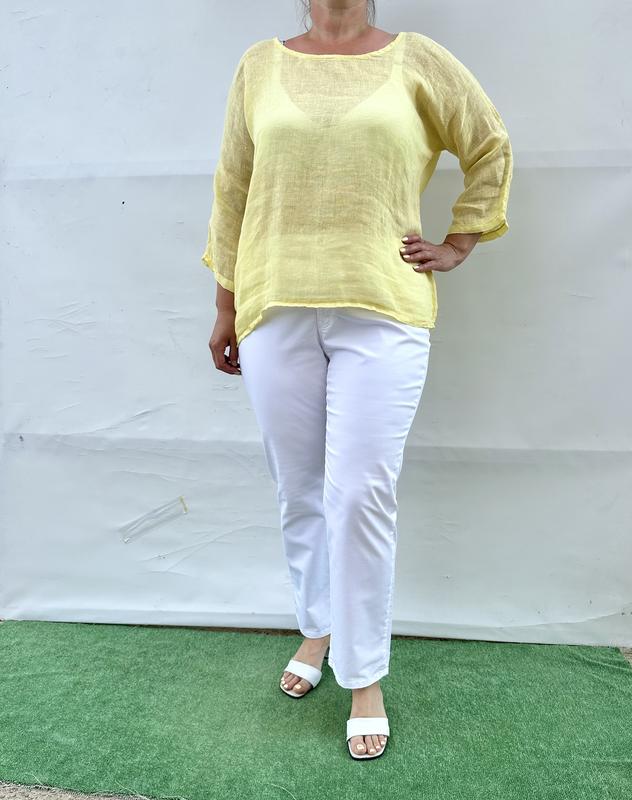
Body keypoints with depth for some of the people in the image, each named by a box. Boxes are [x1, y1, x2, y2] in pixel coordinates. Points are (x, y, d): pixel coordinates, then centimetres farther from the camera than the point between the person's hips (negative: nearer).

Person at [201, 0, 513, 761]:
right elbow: (232, 190, 12)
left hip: (382, 313, -2)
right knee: (299, 490, 10)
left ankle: (365, 677, 14)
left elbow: (490, 148, 18)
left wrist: (459, 241, 10)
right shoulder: (260, 65, 12)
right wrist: (226, 308, 10)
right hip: (276, 312, 2)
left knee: (361, 494, -5)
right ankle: (318, 627, 34)